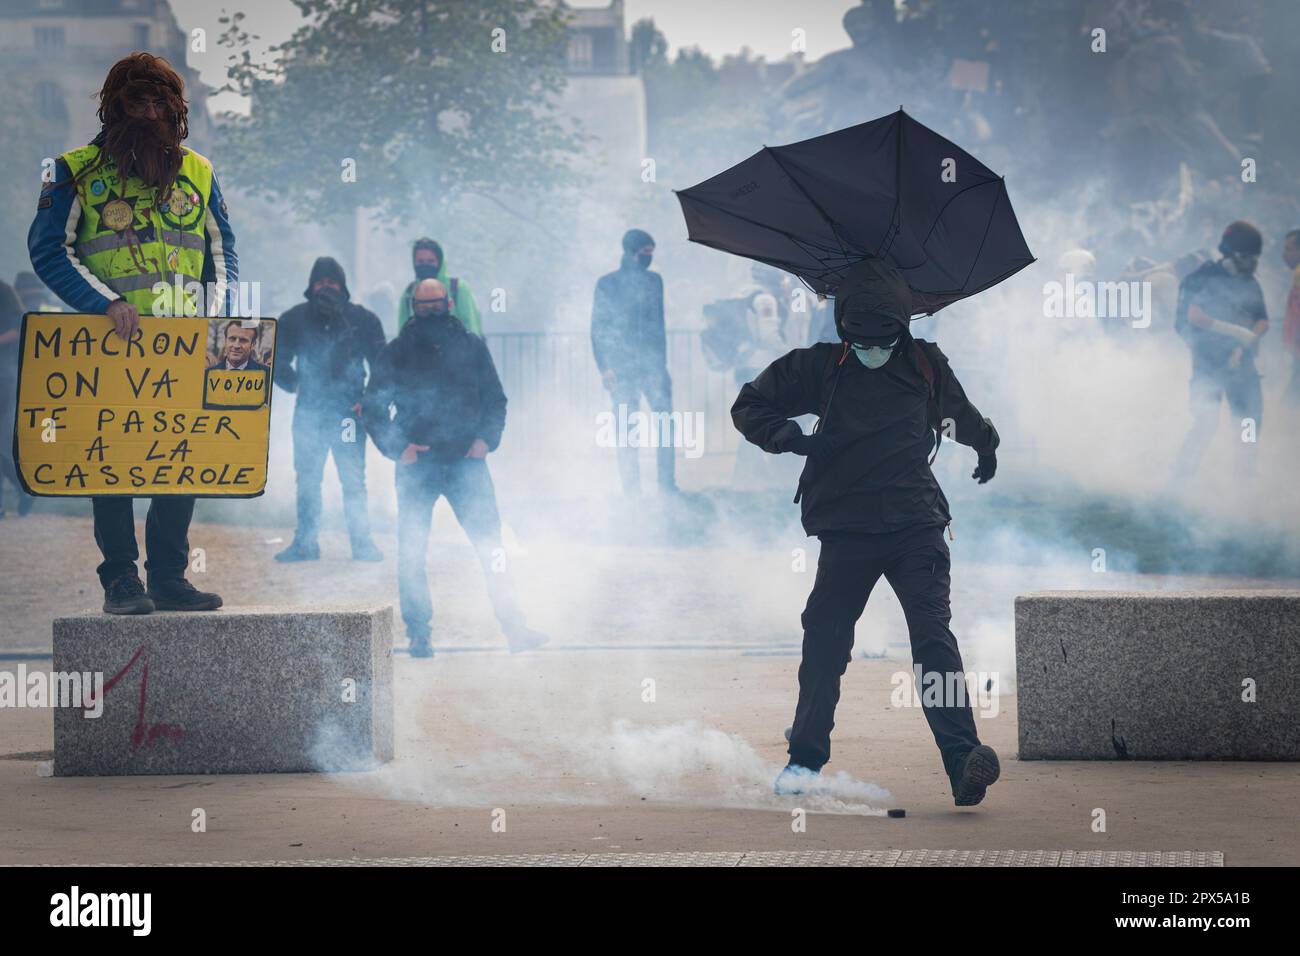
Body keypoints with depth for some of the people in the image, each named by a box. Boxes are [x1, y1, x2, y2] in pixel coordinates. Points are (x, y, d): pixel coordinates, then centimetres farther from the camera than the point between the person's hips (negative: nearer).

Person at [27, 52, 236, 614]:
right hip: (111, 344, -3)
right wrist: (106, 302, -17)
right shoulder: (77, 172, 3)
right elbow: (48, 249, -4)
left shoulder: (197, 173, 14)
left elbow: (223, 253, 17)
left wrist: (216, 318, 0)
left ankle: (169, 577, 9)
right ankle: (121, 580, 2)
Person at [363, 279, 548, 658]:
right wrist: (397, 447, -7)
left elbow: (495, 399, 13)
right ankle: (418, 635, 10)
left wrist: (486, 439, -4)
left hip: (466, 462, 0)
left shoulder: (471, 347, 8)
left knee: (491, 545, -7)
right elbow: (373, 406, 6)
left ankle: (515, 628, -7)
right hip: (416, 465, 0)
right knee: (411, 552, 0)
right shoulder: (397, 352, 4)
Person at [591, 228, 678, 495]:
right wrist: (604, 368, -6)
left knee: (666, 422, -8)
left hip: (653, 364, 3)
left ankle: (667, 483, -3)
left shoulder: (654, 280, 13)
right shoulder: (607, 284, 3)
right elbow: (598, 329, 3)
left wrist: (662, 362, 14)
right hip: (622, 368, -3)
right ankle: (631, 488, 2)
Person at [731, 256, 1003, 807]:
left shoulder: (925, 366, 11)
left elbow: (960, 413, 32)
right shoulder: (819, 368, 6)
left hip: (916, 523, 0)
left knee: (932, 634, -14)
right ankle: (806, 758, 19)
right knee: (824, 640, 1)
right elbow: (750, 406, 14)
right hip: (847, 529, 0)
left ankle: (962, 761, -24)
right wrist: (787, 436, -3)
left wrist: (985, 443, 45)